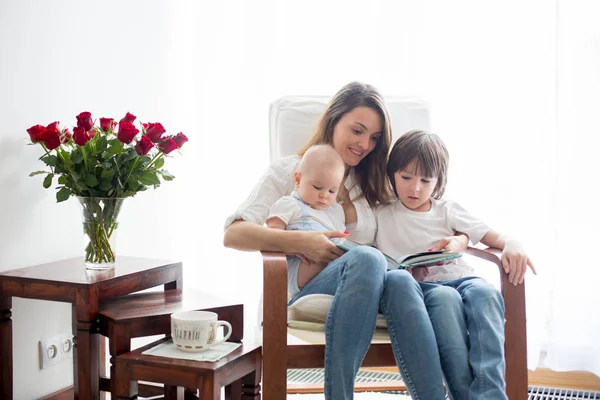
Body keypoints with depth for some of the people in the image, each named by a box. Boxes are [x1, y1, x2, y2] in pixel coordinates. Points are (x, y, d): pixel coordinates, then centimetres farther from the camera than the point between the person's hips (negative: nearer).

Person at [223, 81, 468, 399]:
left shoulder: (373, 184, 24)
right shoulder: (289, 170, 11)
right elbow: (233, 234, -3)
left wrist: (457, 241, -1)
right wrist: (299, 242, -18)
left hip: (368, 295, 3)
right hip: (304, 294, -3)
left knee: (401, 280, -33)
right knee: (366, 257, -36)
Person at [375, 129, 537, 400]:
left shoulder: (447, 210, 17)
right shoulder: (382, 216, 14)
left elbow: (490, 235, 10)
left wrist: (512, 244, -13)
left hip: (459, 278, 2)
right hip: (418, 288, -2)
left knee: (485, 292, -33)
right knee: (445, 298, -37)